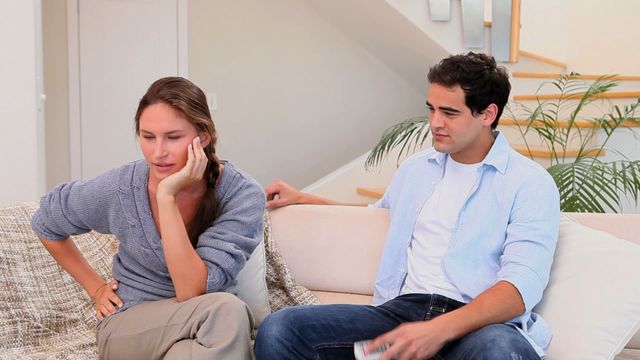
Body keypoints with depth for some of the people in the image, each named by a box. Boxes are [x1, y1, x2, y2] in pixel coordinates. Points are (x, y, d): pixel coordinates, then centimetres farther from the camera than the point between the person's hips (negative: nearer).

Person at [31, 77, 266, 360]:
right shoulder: (120, 188, -12)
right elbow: (45, 224, 8)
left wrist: (167, 197, -29)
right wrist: (96, 289, 6)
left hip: (206, 331, 0)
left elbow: (193, 292, -26)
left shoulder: (243, 195, -17)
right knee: (226, 310, -31)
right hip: (128, 327, 0)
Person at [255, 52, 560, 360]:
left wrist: (439, 331, -28)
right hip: (402, 308, 6)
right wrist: (301, 199, 39)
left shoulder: (531, 183, 1)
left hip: (481, 323, -5)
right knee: (279, 329, -19)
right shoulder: (415, 168, 22)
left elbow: (522, 284, -13)